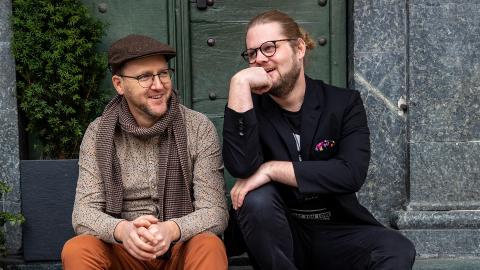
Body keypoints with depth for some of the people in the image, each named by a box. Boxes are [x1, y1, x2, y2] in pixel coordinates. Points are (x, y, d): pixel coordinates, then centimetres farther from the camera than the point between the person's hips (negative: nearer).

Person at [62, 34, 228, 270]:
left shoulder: (199, 128, -5)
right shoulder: (98, 134, -1)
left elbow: (215, 212, -10)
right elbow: (84, 213, -7)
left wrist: (172, 230, -32)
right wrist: (122, 230, -31)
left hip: (183, 248, -1)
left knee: (210, 246, -32)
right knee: (76, 250, -27)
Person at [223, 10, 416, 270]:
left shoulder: (344, 103, -3)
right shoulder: (252, 106, -2)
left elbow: (351, 173, -19)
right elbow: (242, 167, -23)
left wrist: (271, 169, -23)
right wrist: (240, 82, -24)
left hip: (337, 232, 0)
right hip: (281, 235, 1)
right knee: (258, 199, -31)